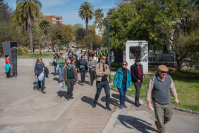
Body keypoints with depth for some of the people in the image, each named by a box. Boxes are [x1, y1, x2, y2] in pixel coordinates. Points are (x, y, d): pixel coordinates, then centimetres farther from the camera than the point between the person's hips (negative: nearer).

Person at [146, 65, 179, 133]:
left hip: (167, 103, 5)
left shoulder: (169, 78, -4)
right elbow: (149, 91, -13)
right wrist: (149, 102, -13)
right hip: (157, 104, -5)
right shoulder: (153, 79, -19)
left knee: (168, 117, 20)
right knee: (160, 120, 1)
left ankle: (158, 123, 46)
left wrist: (176, 98, 11)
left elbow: (172, 88, 10)